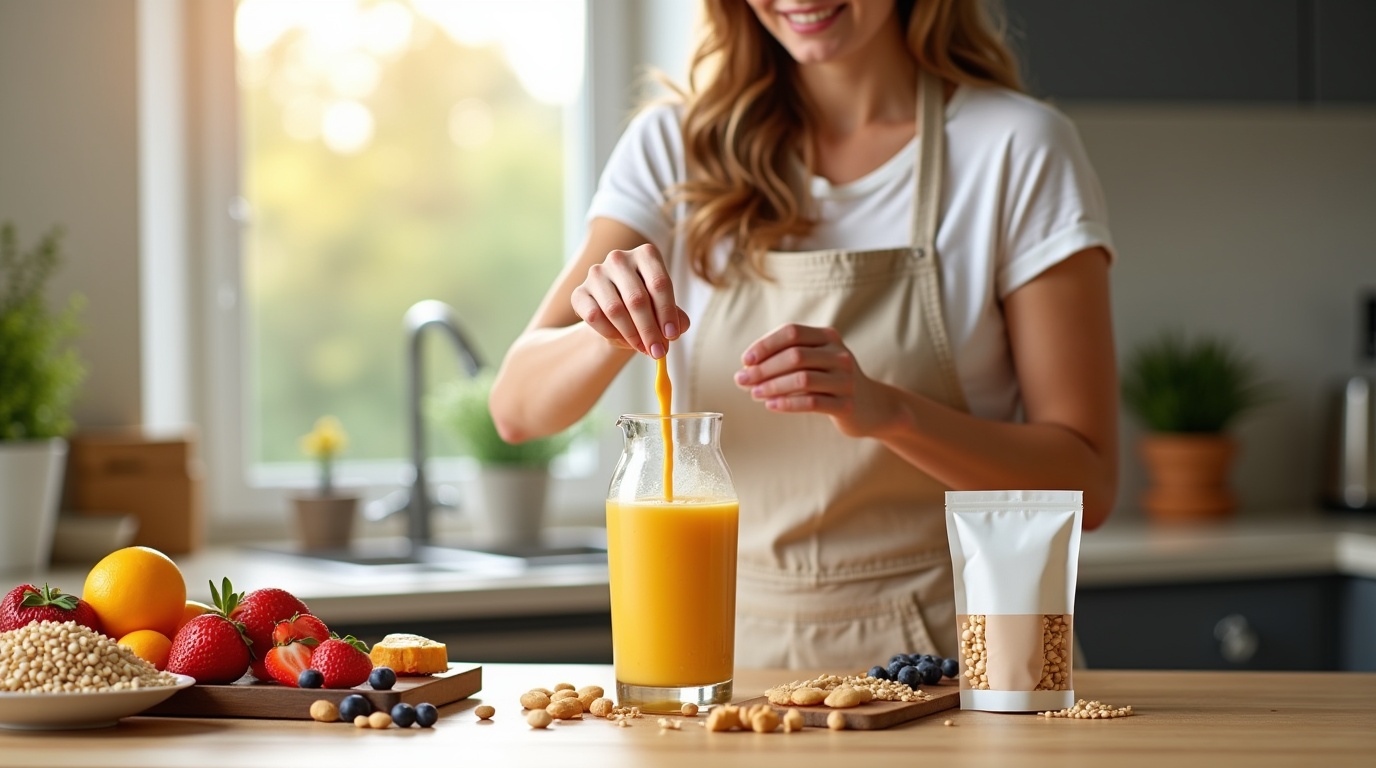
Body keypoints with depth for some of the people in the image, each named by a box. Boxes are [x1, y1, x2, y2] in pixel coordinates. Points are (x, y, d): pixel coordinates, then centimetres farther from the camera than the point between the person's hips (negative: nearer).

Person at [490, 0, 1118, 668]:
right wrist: (611, 333, -20)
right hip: (733, 648, 3)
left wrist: (888, 411, -21)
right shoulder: (674, 146, 8)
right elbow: (518, 408, 2)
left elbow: (1084, 483, -4)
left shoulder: (1019, 152, -1)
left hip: (936, 655, -2)